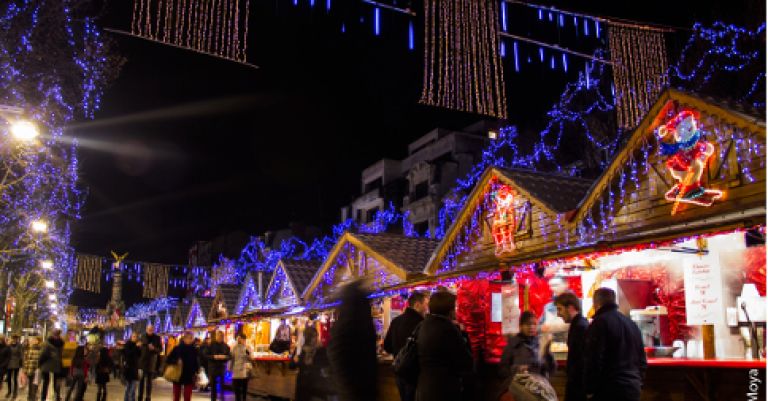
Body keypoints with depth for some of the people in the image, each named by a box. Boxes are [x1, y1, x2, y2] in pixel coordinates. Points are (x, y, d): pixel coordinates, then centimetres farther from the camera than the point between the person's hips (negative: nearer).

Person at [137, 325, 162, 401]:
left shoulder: (157, 338, 0)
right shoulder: (143, 337, 4)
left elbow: (160, 349, -1)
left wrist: (154, 348, -17)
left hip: (151, 362, -1)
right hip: (142, 361, 1)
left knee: (149, 381, 4)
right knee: (141, 380, 4)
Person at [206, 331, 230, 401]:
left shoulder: (225, 346, 3)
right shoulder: (211, 345, -1)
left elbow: (229, 356, 5)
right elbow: (206, 356, -3)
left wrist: (224, 357, -16)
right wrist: (214, 357, -19)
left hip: (222, 367, 0)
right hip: (213, 367, 0)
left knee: (222, 385, -6)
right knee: (213, 385, 6)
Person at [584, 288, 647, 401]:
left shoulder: (600, 322, -10)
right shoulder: (632, 323, 17)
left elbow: (593, 360, -16)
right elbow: (642, 360, 21)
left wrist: (590, 390, -10)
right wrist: (637, 382, 22)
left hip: (609, 390, -8)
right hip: (632, 388, 8)